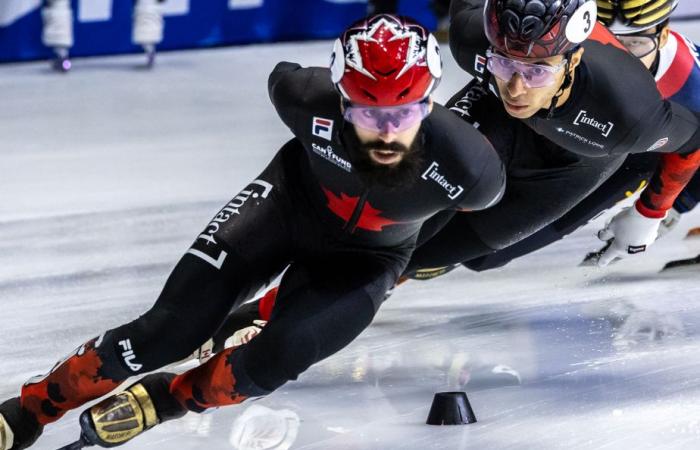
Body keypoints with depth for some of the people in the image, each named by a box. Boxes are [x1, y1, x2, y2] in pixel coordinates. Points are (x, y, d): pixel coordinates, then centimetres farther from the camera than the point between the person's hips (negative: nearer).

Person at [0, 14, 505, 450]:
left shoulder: (469, 170, -37)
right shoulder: (313, 102, -33)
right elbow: (283, 80, -7)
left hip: (366, 257, 0)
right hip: (291, 198, 0)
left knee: (275, 357, -24)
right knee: (171, 329, -11)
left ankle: (162, 400, 3)